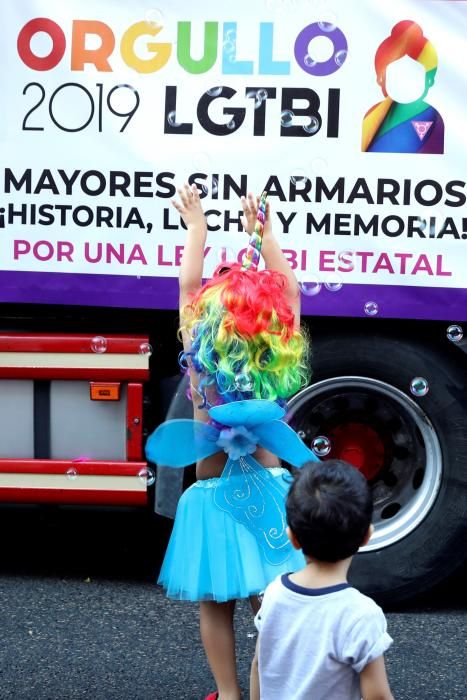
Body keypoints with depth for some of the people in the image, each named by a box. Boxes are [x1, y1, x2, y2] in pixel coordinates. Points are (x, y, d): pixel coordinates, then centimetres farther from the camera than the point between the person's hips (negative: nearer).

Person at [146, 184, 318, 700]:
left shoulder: (201, 359, -15)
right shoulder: (280, 362, -11)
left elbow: (188, 286, -4)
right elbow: (290, 291, 1)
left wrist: (196, 226, 6)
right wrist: (262, 233, 7)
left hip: (214, 497, -2)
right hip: (267, 491, 2)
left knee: (215, 604, 11)